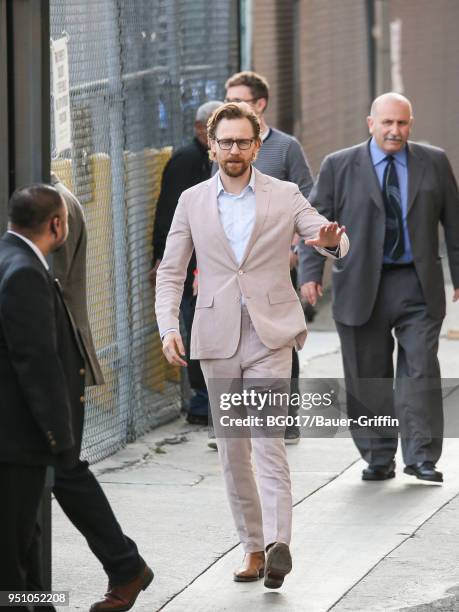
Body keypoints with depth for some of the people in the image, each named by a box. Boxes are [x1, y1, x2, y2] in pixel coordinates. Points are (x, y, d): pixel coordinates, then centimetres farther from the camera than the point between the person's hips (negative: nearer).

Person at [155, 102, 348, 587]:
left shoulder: (284, 196, 2)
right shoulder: (192, 201, 7)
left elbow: (335, 243, -2)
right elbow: (170, 271, 8)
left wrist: (332, 240, -28)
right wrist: (168, 327, -8)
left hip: (270, 336, -3)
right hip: (217, 340, 3)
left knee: (268, 443, -15)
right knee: (231, 451, 6)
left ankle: (278, 544, -22)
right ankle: (253, 549, 14)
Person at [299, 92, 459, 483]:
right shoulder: (339, 166, 3)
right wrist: (311, 272, -7)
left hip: (417, 285, 0)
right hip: (362, 289, 0)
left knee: (421, 369, -7)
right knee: (368, 377, 4)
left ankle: (421, 456, -4)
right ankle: (378, 458, 12)